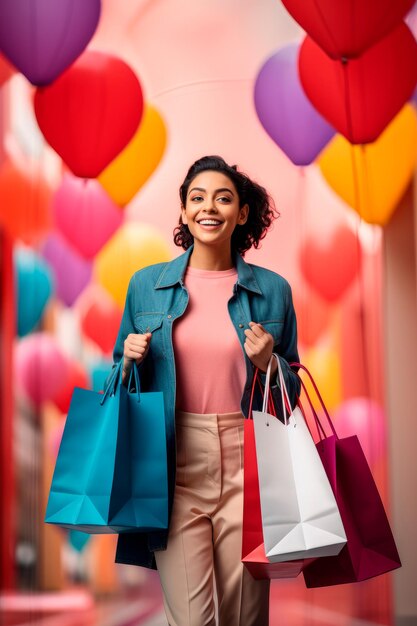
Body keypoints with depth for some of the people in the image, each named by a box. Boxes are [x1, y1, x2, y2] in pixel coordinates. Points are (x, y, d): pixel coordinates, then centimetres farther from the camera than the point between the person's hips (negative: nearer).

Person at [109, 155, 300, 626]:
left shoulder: (272, 290, 5)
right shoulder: (146, 285, 8)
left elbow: (292, 389, 13)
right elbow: (122, 379, 17)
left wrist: (267, 363, -7)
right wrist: (131, 360, -4)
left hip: (247, 462, 0)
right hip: (176, 464, 0)